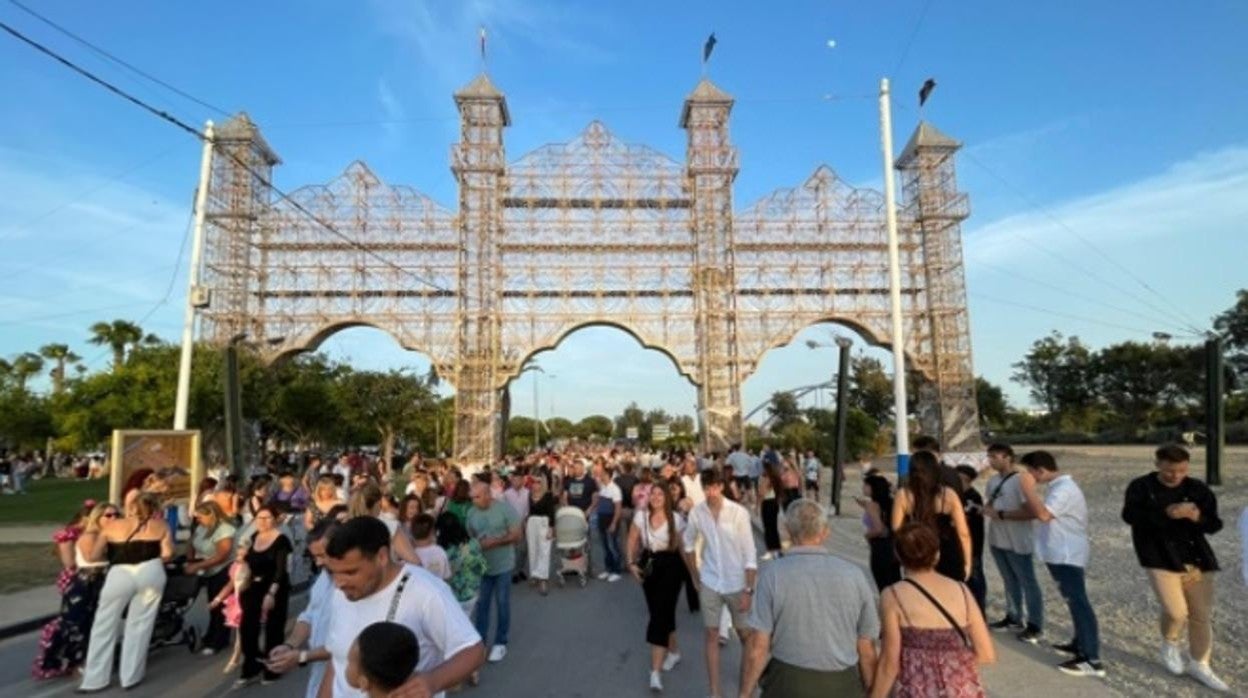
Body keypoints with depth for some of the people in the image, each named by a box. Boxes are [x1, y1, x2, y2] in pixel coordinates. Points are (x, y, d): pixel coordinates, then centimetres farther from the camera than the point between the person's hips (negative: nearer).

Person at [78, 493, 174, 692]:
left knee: (105, 627, 14)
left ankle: (95, 680, 19)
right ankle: (131, 677, 16)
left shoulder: (112, 526, 19)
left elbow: (92, 556, 16)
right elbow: (167, 553, 7)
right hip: (150, 572, 0)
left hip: (120, 574, 0)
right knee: (139, 626, 11)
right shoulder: (160, 525, 18)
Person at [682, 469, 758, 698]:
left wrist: (748, 590, -13)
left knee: (745, 634, 15)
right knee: (711, 635, 8)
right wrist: (696, 577, 9)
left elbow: (749, 554, -13)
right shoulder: (696, 513, -9)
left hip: (736, 583, -2)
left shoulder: (739, 512, -18)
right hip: (709, 583, 2)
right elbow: (688, 545, 8)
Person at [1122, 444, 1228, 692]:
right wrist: (1166, 513, -32)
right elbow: (1129, 515, -20)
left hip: (1196, 558, 4)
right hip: (1160, 558, -4)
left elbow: (1214, 525, 2)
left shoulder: (1198, 489, 3)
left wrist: (1198, 517, -21)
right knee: (1176, 612, -12)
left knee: (1202, 615, 11)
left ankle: (1200, 666, 29)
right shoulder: (1141, 486, -7)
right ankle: (1169, 644, 20)